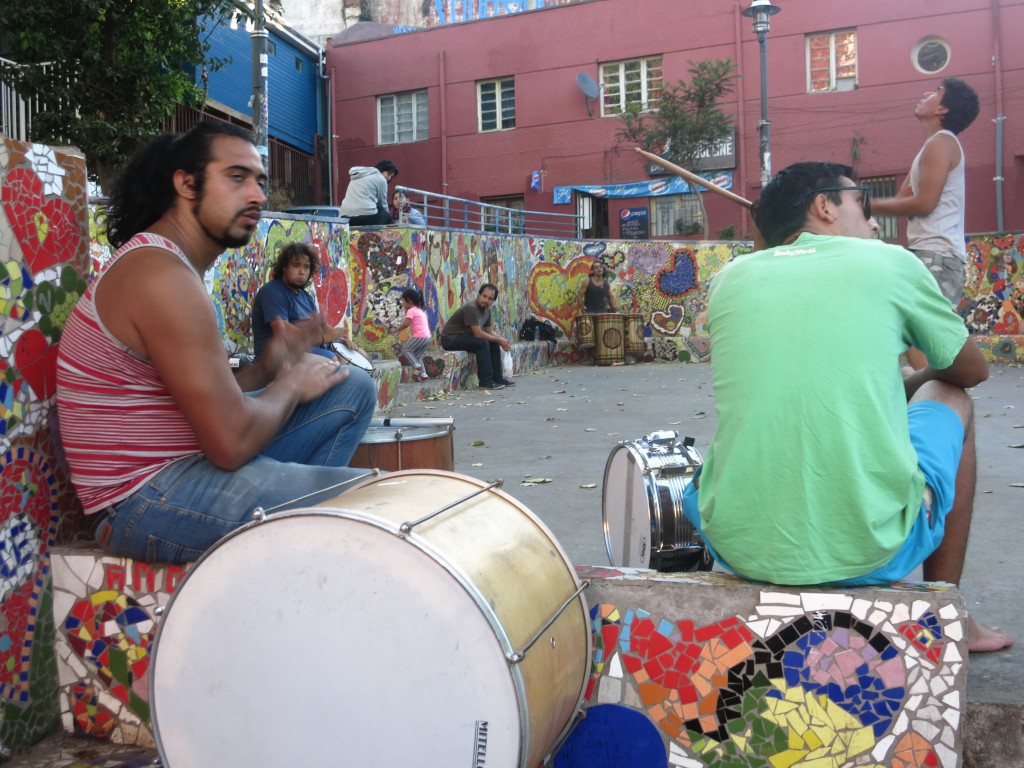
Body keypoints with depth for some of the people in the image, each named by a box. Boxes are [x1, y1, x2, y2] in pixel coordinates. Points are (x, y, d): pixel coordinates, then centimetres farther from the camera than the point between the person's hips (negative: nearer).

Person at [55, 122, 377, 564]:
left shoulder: (165, 260, 13)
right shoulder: (163, 274, -20)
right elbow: (232, 442, -24)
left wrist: (265, 370, 0)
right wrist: (290, 385, -6)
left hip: (181, 465, 10)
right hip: (146, 504, -10)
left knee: (354, 389, 11)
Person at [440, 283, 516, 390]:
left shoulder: (487, 310, 4)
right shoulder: (471, 308, -24)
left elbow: (489, 332, 11)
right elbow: (478, 334, -27)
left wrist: (501, 339, -9)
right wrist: (499, 339, -17)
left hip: (464, 336, 9)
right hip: (450, 339, -9)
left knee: (493, 343, 1)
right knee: (482, 343, -26)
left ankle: (497, 378, 6)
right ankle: (486, 382, -20)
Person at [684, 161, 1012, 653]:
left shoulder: (731, 277, 10)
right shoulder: (890, 262, 4)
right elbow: (973, 371, 20)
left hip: (738, 548, 3)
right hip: (868, 549, -3)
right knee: (951, 400, 26)